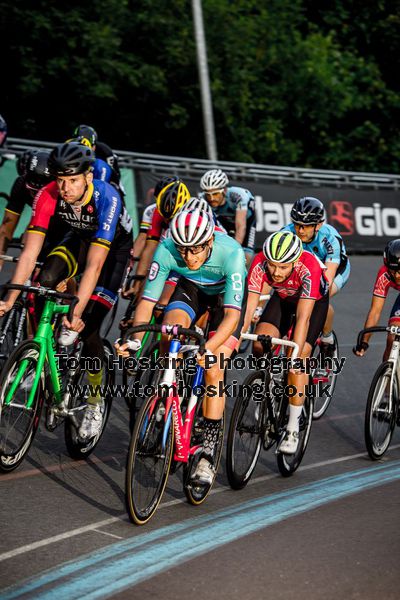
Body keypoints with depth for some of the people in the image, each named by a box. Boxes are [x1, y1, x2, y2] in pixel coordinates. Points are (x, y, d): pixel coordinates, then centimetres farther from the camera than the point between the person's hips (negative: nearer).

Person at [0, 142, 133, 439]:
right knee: (46, 279, -27)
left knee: (88, 326, -12)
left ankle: (96, 401, 8)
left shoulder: (107, 199, -38)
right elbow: (30, 252, -28)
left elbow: (94, 265, -41)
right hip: (79, 239, 4)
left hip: (114, 248, -4)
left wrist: (77, 311, -48)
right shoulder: (48, 196, -27)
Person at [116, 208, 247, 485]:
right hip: (192, 288, 3)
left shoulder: (231, 252, -38)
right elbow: (147, 301, -27)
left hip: (227, 294, -3)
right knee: (172, 328, -31)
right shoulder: (167, 250, -31)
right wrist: (135, 340, -42)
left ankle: (208, 455, -7)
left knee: (213, 369, -16)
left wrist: (209, 349, -55)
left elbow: (232, 313, -41)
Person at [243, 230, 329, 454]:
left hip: (314, 301, -3)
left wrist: (295, 355, -49)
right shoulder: (260, 263, -32)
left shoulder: (309, 267, -40)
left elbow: (303, 317, -43)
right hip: (283, 298, 4)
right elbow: (249, 307, -31)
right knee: (260, 346, -20)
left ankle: (293, 428, -6)